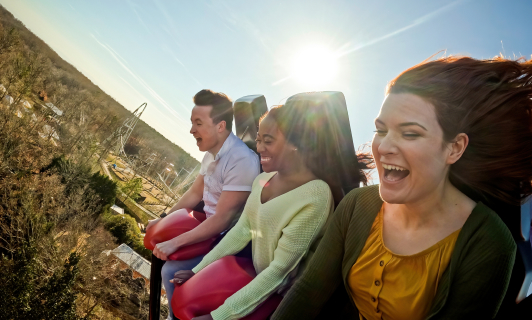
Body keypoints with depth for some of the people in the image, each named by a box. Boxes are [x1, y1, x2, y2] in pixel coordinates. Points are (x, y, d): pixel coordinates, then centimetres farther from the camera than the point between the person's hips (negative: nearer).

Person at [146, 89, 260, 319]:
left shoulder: (242, 161, -28)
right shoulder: (212, 153, 0)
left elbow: (222, 219, -27)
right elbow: (194, 193, 14)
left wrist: (175, 243, -24)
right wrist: (163, 219, 12)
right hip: (210, 226, 9)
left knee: (171, 271, -16)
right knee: (159, 240, 13)